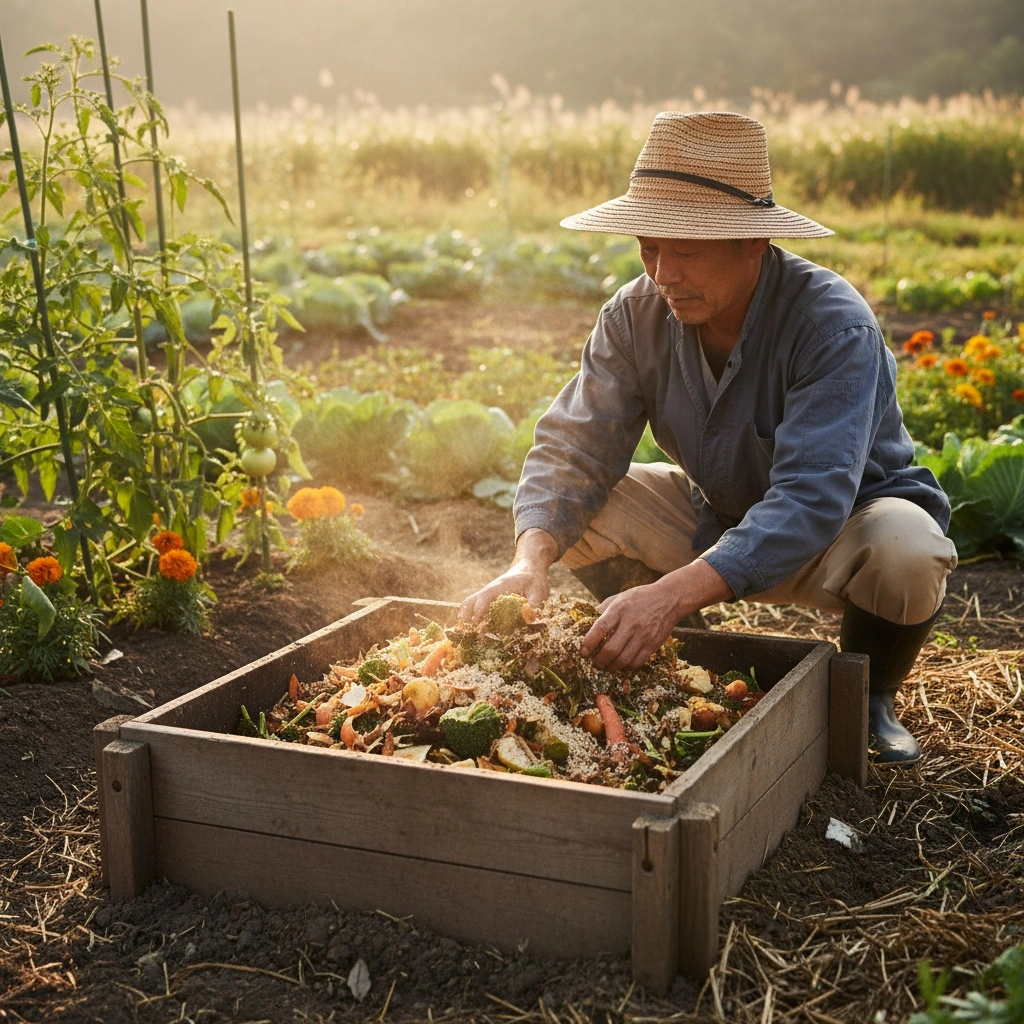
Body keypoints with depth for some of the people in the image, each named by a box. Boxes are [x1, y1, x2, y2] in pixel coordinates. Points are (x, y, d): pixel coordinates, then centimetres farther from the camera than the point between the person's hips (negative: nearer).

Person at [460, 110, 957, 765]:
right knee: (565, 514, -16)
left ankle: (870, 695, -2)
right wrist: (532, 559, -39)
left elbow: (811, 499, -41)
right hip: (714, 516, 4)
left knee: (907, 552, -37)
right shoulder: (637, 315, -16)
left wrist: (673, 594, -54)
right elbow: (575, 447, -17)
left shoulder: (834, 324, -32)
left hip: (844, 521, -4)